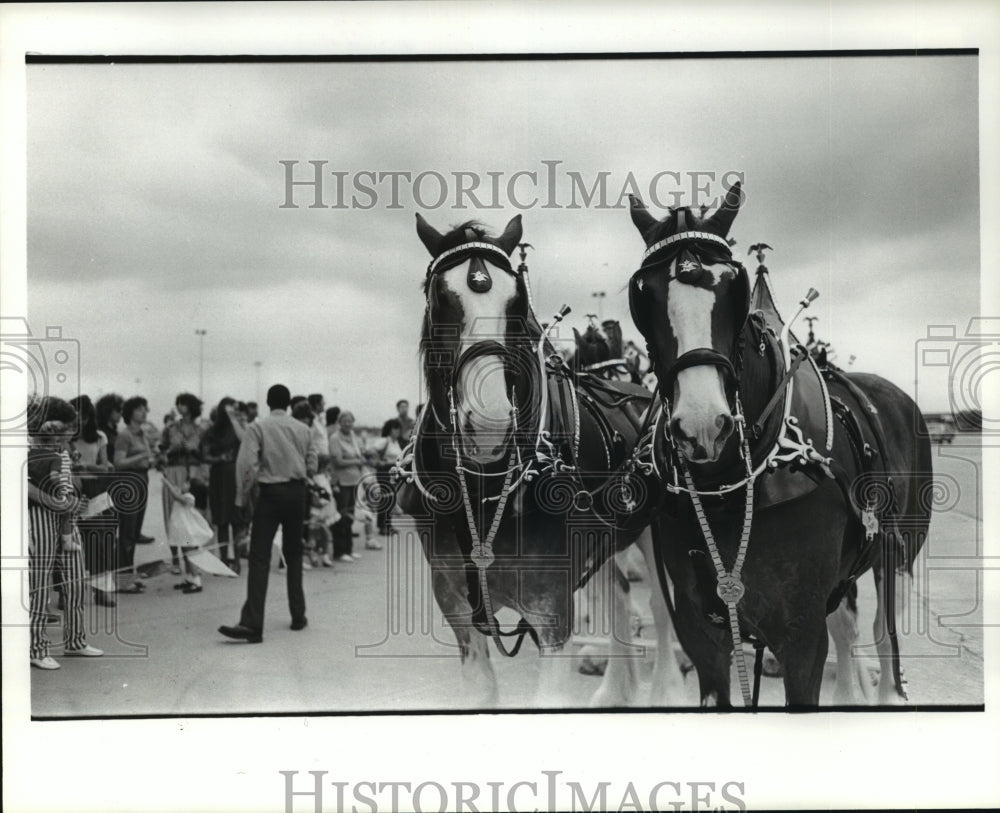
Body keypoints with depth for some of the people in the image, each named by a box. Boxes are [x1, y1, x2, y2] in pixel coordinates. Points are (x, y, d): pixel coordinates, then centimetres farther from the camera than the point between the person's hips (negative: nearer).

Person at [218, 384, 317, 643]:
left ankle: (252, 624, -16)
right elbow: (312, 467, 7)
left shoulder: (258, 426, -5)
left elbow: (247, 464, -14)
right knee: (293, 554, 17)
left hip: (270, 493, -4)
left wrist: (242, 495, -3)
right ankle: (298, 616, 21)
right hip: (297, 492, 4)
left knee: (260, 557, -8)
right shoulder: (303, 429, 5)